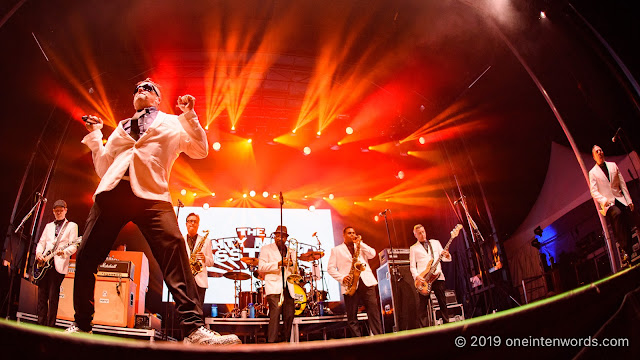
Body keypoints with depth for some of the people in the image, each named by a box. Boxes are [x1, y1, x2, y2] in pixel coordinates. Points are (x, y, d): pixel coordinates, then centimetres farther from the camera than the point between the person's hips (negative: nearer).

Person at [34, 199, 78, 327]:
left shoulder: (71, 226, 6)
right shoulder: (48, 226, 22)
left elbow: (73, 246, -3)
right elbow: (41, 243, 19)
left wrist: (63, 252, -22)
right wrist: (38, 253, -1)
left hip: (58, 264, -5)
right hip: (44, 263, 5)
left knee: (53, 296, -7)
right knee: (41, 294, 4)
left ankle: (50, 325, -2)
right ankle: (41, 323, 11)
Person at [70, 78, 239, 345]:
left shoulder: (172, 124, 24)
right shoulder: (121, 128, 31)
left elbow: (200, 151, 12)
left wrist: (189, 115, 5)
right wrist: (94, 135, 23)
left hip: (151, 194, -4)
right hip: (111, 191, 4)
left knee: (173, 247, -26)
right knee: (86, 255, -2)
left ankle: (194, 329, -30)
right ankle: (81, 325, 17)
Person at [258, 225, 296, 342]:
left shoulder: (291, 251, 22)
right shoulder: (266, 249, 8)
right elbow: (261, 267, -4)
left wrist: (291, 264, 0)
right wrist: (278, 264, -14)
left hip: (288, 288, 5)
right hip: (274, 287, -5)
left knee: (289, 315, 2)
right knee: (275, 313, -16)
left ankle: (286, 342, 13)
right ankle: (272, 342, -15)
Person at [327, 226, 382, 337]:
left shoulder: (361, 247, 23)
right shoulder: (336, 250, 14)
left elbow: (372, 254, 4)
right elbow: (331, 268, 7)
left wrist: (360, 243, -2)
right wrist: (342, 278, -8)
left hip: (367, 283, 2)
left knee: (374, 311, -6)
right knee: (352, 317, -1)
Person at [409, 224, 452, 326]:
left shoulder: (435, 243, 18)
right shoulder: (413, 248, 11)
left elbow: (443, 258, 13)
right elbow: (412, 266, 6)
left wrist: (447, 256, -11)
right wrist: (417, 276, -11)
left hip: (438, 277, 2)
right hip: (423, 279, -2)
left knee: (443, 302, 5)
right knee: (423, 305, -5)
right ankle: (424, 328, -4)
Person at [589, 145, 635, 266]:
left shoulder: (613, 165, 14)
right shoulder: (592, 172, 4)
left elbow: (622, 183, 14)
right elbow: (594, 192, -4)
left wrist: (629, 200, 8)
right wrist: (604, 201, -23)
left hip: (620, 199, 4)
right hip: (607, 203, -4)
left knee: (627, 226, -6)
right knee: (617, 214, -33)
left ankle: (629, 252, 6)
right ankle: (625, 250, -29)